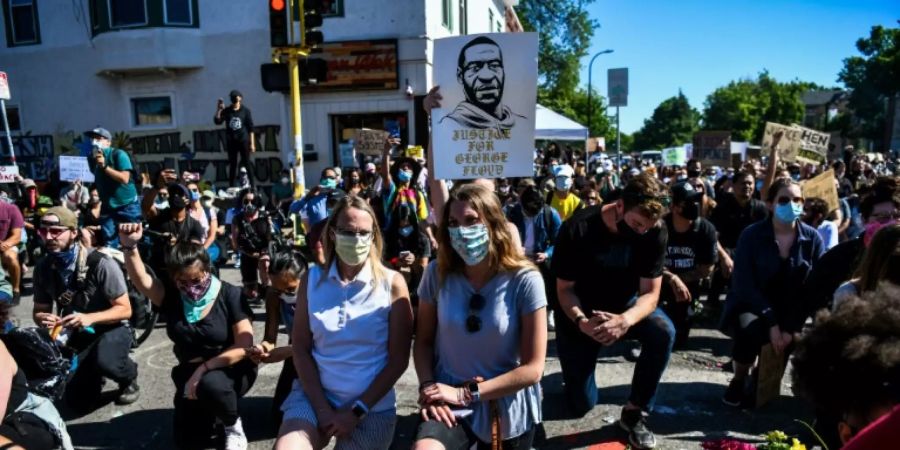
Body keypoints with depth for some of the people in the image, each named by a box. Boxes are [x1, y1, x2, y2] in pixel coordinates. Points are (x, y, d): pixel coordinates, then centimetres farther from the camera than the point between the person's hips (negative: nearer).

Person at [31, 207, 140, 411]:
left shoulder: (100, 264, -24)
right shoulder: (43, 268, -7)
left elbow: (125, 310, -20)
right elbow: (40, 310, 4)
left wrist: (90, 318, -36)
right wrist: (42, 318, -20)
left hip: (111, 329, -5)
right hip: (78, 335, 5)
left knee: (104, 361, -39)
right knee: (79, 402, 1)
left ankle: (129, 377, -3)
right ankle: (93, 371, 34)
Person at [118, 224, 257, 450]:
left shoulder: (229, 295, -17)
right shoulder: (170, 296, -5)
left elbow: (244, 345, -20)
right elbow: (140, 279, -25)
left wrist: (204, 368, -26)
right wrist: (129, 247, -42)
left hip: (231, 369, -4)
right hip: (190, 372, 5)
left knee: (210, 384, -38)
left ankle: (233, 425, -7)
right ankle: (208, 408, 30)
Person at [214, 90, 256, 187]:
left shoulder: (245, 111, 1)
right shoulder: (226, 111, 5)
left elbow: (251, 128, 0)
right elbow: (217, 121, -4)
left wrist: (252, 143, -4)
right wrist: (219, 110, -14)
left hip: (243, 141, -2)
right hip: (231, 142, 2)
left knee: (246, 164, -1)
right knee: (232, 165, 6)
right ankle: (231, 188, 10)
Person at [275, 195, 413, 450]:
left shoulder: (392, 283, -6)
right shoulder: (312, 279, 1)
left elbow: (399, 359, -6)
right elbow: (301, 349, 1)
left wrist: (357, 411, -9)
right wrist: (322, 408, -8)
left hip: (372, 407, -1)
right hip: (314, 395, 1)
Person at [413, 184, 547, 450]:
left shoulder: (525, 280, -14)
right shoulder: (438, 274, -6)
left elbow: (532, 369, -12)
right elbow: (423, 341, 4)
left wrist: (465, 393, -16)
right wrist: (427, 386, -14)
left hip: (508, 410, 0)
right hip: (450, 403, 1)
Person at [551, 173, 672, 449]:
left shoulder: (654, 232, -19)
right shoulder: (577, 229, -26)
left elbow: (650, 292, -18)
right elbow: (564, 289, -17)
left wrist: (625, 320, -40)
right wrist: (581, 321, -38)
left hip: (627, 306, 3)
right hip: (580, 315, -2)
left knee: (664, 332, -31)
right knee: (581, 405, 0)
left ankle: (634, 413, -10)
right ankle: (575, 371, 36)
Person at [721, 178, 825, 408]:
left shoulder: (813, 238, -4)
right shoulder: (751, 235, -12)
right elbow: (744, 285, -15)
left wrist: (792, 326, -18)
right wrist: (772, 323, -24)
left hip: (793, 311, 3)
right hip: (751, 305, -3)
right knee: (750, 328, -34)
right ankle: (738, 382, -6)